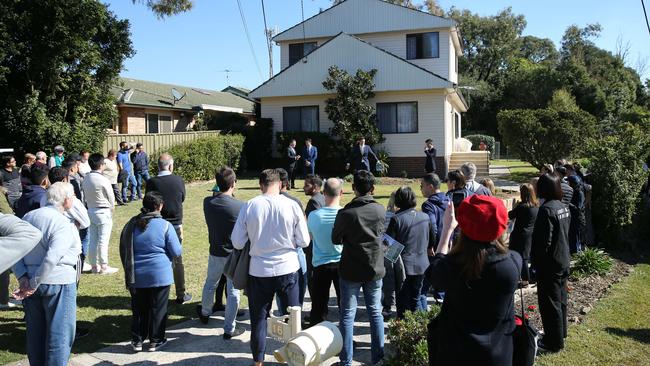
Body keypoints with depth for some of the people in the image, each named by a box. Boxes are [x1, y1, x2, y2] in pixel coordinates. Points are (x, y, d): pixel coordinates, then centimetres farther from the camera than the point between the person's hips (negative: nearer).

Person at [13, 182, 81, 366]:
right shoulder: (64, 224, -17)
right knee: (60, 335, 5)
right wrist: (33, 284, -17)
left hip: (30, 282, 7)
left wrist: (22, 277, -3)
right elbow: (51, 258, -26)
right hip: (58, 282, -7)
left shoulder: (28, 217, 5)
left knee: (35, 332, 20)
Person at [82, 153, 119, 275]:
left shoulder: (85, 179, 2)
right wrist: (111, 209, 9)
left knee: (92, 239, 11)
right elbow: (111, 198, -9)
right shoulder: (103, 180, -17)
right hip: (104, 212, -7)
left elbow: (84, 196, 7)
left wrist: (90, 206, 15)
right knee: (103, 240, -1)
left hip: (90, 211, 7)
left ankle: (94, 265, 18)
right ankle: (104, 266, 4)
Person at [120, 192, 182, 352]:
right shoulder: (165, 225, -13)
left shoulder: (132, 224, 0)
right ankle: (155, 341, 19)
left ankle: (137, 340, 23)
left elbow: (123, 250, 10)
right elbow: (176, 251, -10)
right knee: (158, 308, 9)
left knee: (139, 308, 15)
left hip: (137, 276, 4)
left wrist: (129, 270, 23)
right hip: (160, 275, -3)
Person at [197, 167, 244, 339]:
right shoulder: (240, 206, -22)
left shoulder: (207, 202, -10)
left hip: (215, 253, 4)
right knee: (233, 291, 9)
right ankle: (229, 329, 18)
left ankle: (205, 313, 51)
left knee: (210, 283, 27)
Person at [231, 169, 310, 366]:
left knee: (259, 318, 15)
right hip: (288, 268, 0)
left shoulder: (249, 206, -9)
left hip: (259, 270, 0)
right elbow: (304, 241, -3)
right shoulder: (292, 205, -10)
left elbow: (237, 243, -3)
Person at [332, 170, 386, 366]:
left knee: (347, 314, 7)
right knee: (375, 312, 15)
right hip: (375, 269, 3)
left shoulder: (345, 213, -18)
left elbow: (335, 239, -3)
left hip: (350, 271, -3)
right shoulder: (381, 210, -7)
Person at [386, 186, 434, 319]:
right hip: (421, 265, 4)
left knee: (403, 301, 8)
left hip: (403, 264, -4)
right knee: (415, 298, 17)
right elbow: (432, 241, 8)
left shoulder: (397, 219, -17)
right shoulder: (425, 217, -2)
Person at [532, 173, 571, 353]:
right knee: (560, 299, 21)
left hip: (549, 264, -9)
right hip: (563, 261, 9)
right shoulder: (564, 207, 4)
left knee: (549, 303, 3)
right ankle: (560, 334, 36)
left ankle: (554, 342, 12)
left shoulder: (547, 209, -23)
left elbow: (543, 241, -23)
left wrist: (535, 262, -13)